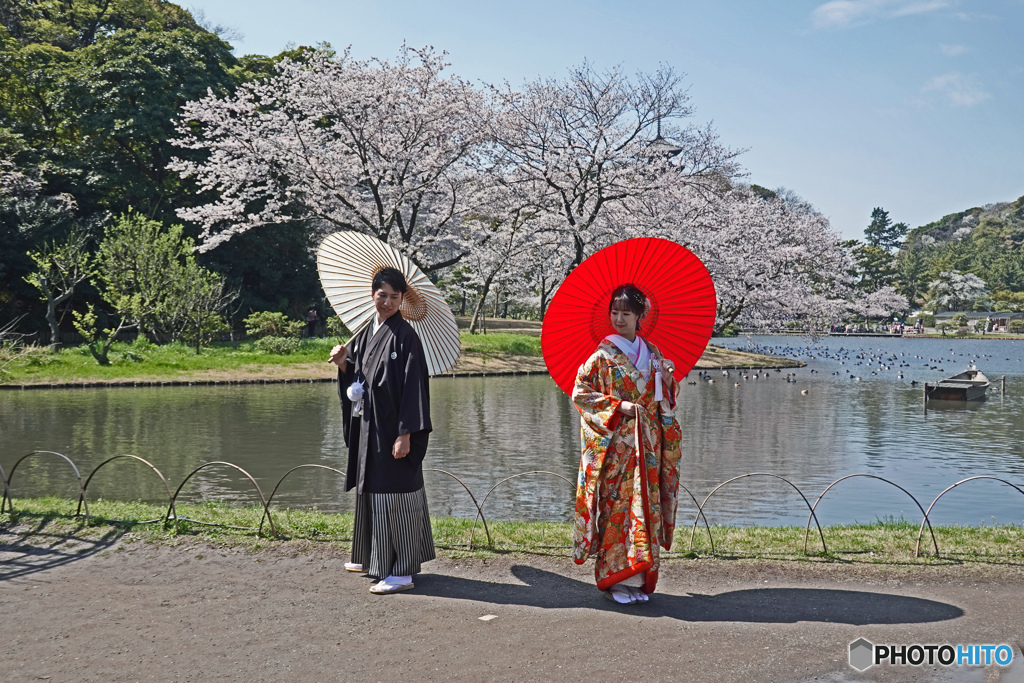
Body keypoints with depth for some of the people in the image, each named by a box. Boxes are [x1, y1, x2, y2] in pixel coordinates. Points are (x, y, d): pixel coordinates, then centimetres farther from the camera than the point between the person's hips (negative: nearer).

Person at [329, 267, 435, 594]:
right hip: (368, 425, 9)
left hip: (392, 428, -8)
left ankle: (401, 571, -1)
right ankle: (372, 557, 33)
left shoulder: (405, 336, -13)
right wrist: (343, 363, -5)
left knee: (393, 493, -7)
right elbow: (355, 376, 17)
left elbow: (414, 386, -18)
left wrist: (406, 433, -23)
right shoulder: (367, 332, 11)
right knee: (371, 490, 18)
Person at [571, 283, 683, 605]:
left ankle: (639, 579, 12)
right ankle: (615, 580, 3)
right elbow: (580, 393, -5)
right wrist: (618, 407, -12)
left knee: (646, 504, 4)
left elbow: (664, 396, 23)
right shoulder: (603, 355, -2)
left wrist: (669, 375, 1)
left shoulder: (653, 353, 12)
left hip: (648, 443, 4)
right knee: (617, 506, -6)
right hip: (616, 443, -4)